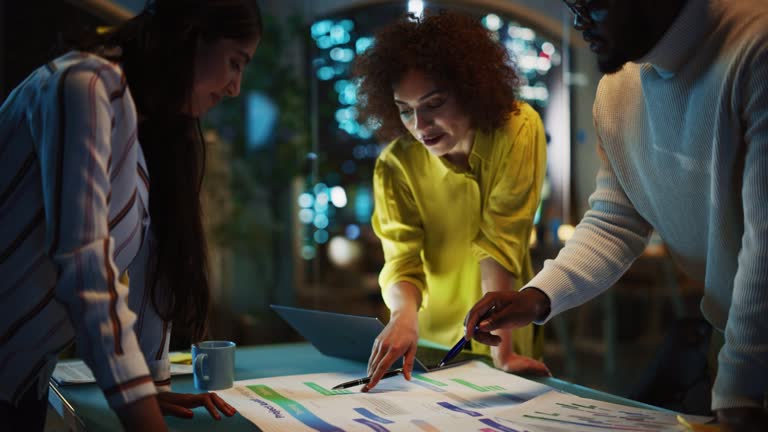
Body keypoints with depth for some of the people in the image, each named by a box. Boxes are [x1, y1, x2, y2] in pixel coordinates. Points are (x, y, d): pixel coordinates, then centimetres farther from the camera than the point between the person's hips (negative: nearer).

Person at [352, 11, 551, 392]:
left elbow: (499, 245, -18)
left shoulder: (519, 129, -16)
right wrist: (405, 314, -36)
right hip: (430, 342, 1)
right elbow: (401, 264, -14)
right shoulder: (395, 165, -12)